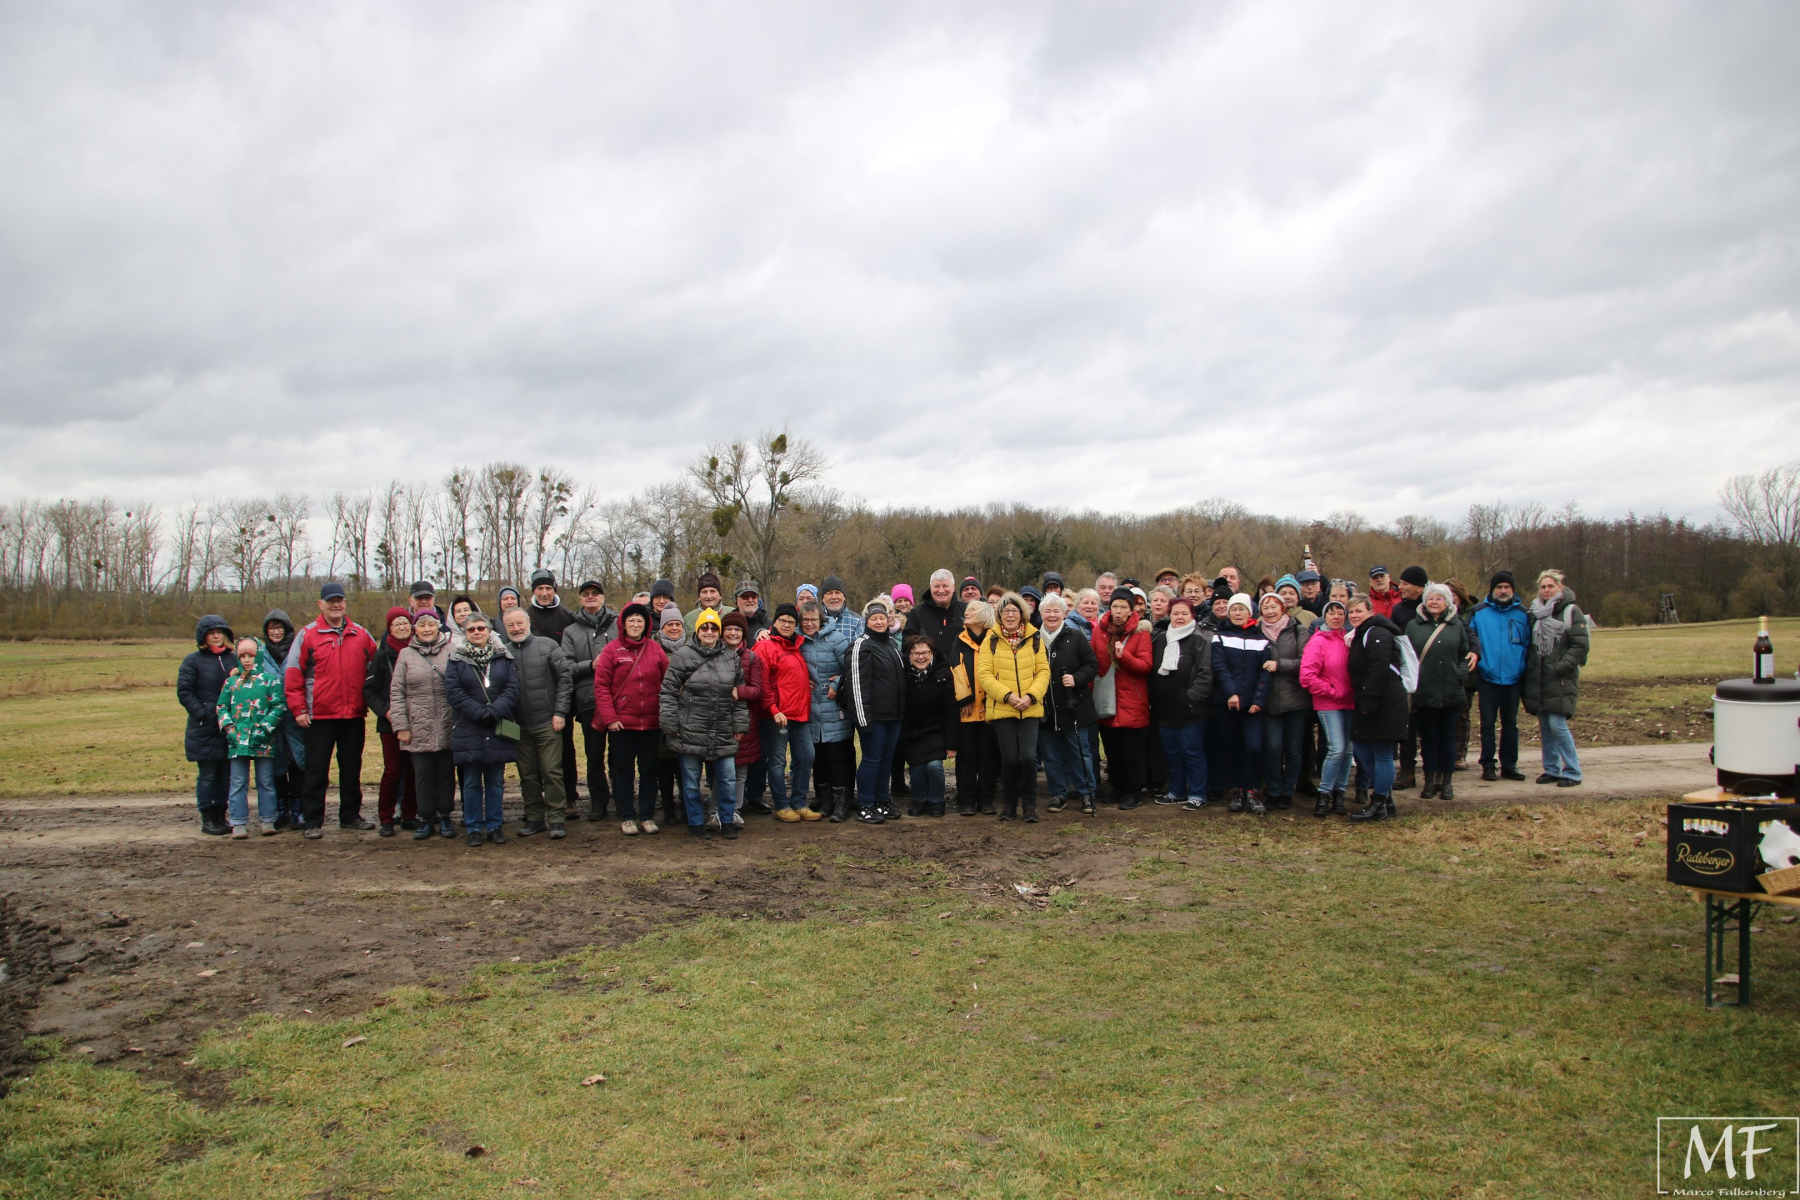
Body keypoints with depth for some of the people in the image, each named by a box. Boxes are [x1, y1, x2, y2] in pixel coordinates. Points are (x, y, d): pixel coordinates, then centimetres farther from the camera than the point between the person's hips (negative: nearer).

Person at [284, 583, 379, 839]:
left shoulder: (362, 635, 7)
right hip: (320, 715, -3)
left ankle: (350, 815, 24)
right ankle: (312, 822, 8)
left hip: (354, 714, 3)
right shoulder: (307, 635, -1)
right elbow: (293, 674, -3)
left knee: (352, 768, 12)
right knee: (317, 770, 2)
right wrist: (298, 709, -7)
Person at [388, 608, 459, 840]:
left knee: (446, 774, 8)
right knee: (423, 775, 6)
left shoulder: (452, 651, 1)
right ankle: (426, 818, 17)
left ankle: (444, 817, 19)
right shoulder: (406, 655, 5)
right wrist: (401, 725, -3)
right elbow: (396, 692, 3)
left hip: (448, 728, -1)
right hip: (419, 729, 1)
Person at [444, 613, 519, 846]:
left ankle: (495, 826, 15)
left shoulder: (504, 657, 7)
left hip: (498, 731, 1)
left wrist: (494, 711, -16)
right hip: (469, 730, -1)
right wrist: (479, 712, -16)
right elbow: (453, 691, -6)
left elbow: (513, 688, -2)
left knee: (496, 782, 7)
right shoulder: (457, 659, 4)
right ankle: (474, 828, 13)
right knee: (472, 783, 5)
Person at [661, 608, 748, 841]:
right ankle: (696, 822, 20)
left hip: (723, 734, 3)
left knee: (728, 778, 5)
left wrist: (739, 725, 8)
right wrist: (670, 726, -8)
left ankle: (727, 821, 20)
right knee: (691, 780, 7)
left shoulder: (732, 657, 9)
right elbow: (668, 693, -4)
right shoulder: (682, 656, -3)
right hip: (690, 732, -3)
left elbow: (740, 694, 13)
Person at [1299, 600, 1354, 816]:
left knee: (1347, 749, 6)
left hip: (1348, 702, 5)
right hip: (1328, 705, -5)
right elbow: (1307, 676, -14)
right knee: (1337, 748, -13)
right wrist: (1332, 692, -10)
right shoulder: (1318, 642, -8)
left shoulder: (1348, 640, 8)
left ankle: (1339, 793, 18)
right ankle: (1323, 795, 0)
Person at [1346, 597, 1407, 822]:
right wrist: (1362, 701, 15)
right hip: (1370, 703, 10)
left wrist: (1368, 701, -24)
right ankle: (1385, 800, 22)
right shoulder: (1360, 635, 20)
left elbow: (1378, 670, -22)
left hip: (1385, 701, -10)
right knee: (1362, 750, 12)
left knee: (1382, 753, -3)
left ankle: (1379, 805, 4)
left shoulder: (1377, 634, -12)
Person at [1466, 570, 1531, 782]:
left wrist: (1526, 674, 2)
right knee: (1487, 723, 3)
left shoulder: (1522, 614, 4)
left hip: (1513, 678, 2)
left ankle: (1509, 765, 18)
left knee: (1511, 723, 10)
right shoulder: (1478, 612, 0)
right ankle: (1488, 765, 10)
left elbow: (1529, 645, 7)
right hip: (1487, 678, -2)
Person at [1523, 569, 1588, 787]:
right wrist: (1528, 670, 8)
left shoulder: (1571, 612, -3)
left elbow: (1580, 646, -8)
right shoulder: (1536, 613, 14)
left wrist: (1562, 667, -17)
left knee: (1557, 724, -12)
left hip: (1561, 680, -6)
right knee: (1544, 726, 8)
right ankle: (1552, 769, 16)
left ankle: (1573, 771, -1)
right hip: (1538, 679, 6)